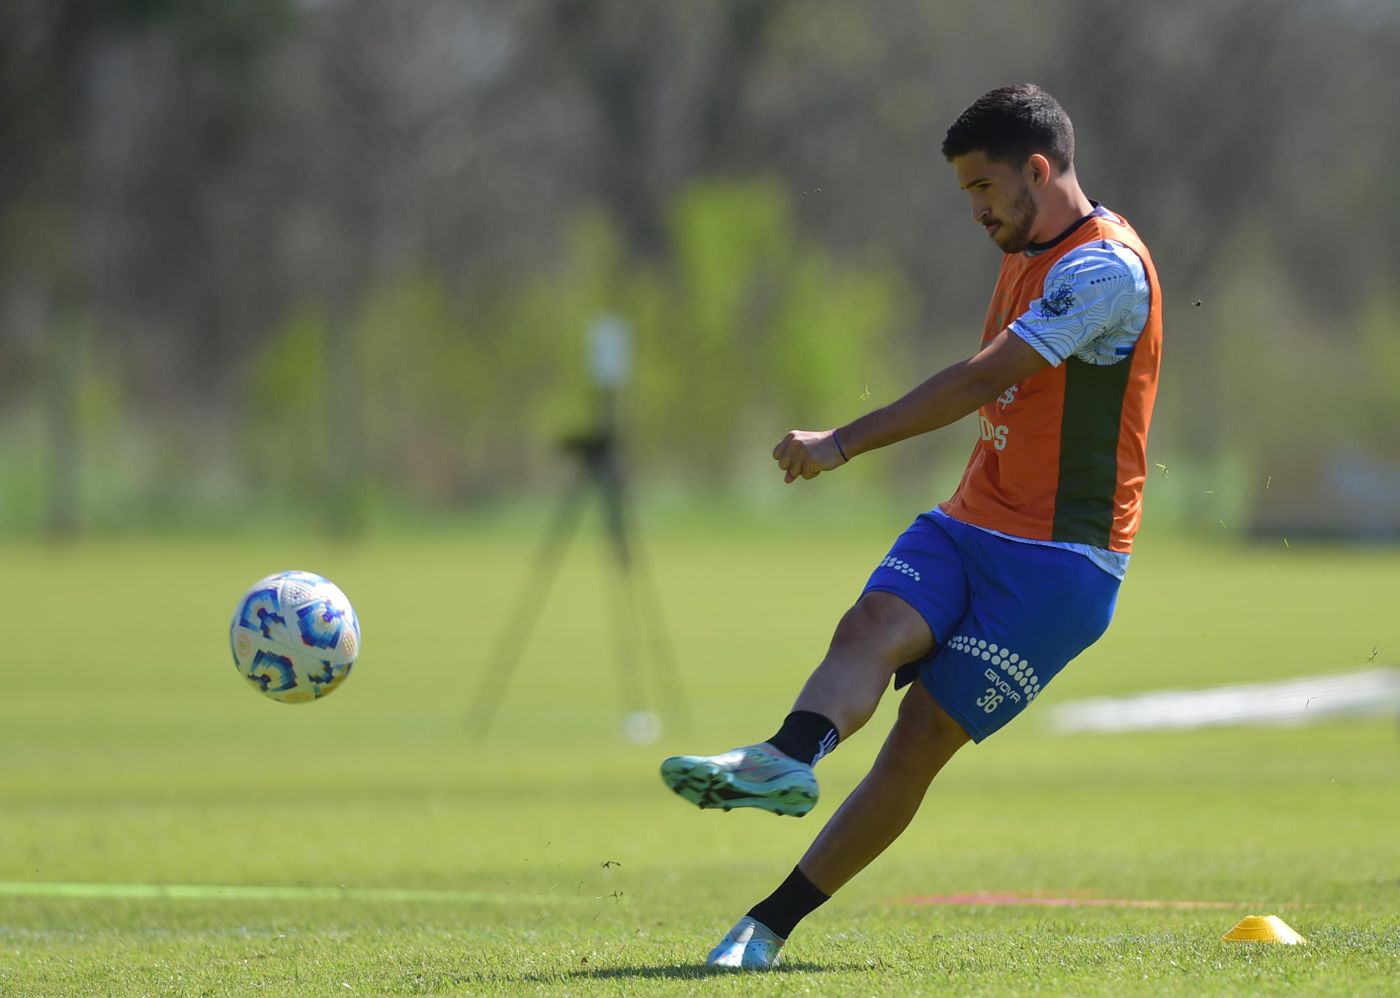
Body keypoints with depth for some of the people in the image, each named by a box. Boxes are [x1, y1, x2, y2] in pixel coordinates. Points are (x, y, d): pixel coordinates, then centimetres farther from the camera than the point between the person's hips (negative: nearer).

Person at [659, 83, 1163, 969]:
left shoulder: (1105, 266, -15)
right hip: (969, 526, 8)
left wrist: (846, 443, -25)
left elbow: (984, 378, -23)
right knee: (873, 626, -21)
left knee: (927, 731, -13)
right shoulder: (1028, 261, 17)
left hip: (1060, 558, -8)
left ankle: (772, 922, -20)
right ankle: (789, 758, -46)